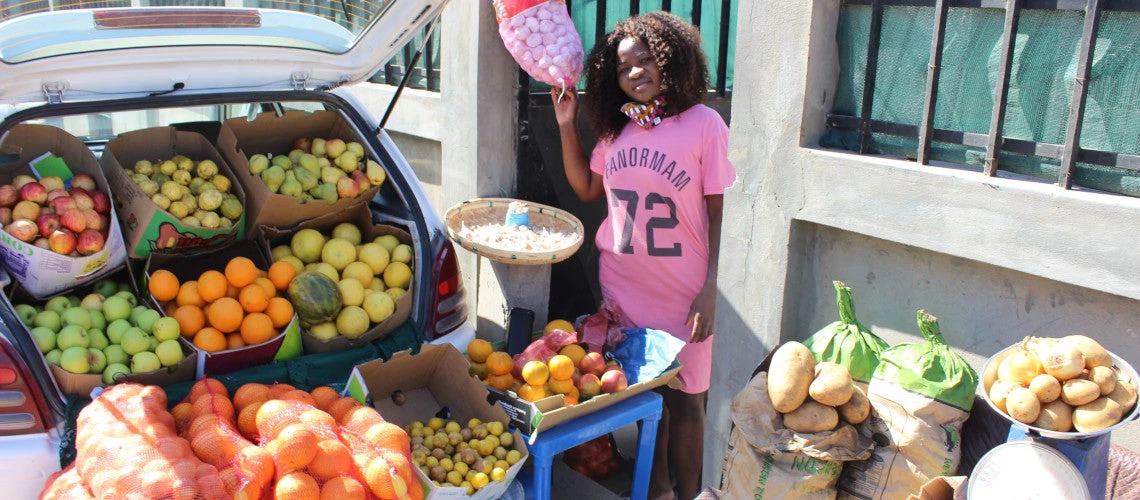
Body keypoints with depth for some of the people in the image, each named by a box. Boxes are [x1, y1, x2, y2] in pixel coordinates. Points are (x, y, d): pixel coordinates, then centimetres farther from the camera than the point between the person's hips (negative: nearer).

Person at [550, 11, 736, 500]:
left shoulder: (704, 124, -10)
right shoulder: (616, 127, 5)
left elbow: (720, 212, -9)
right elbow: (587, 188, 14)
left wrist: (710, 289, -13)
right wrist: (567, 127, 4)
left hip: (682, 294, -4)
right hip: (623, 289, 4)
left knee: (684, 400, 8)